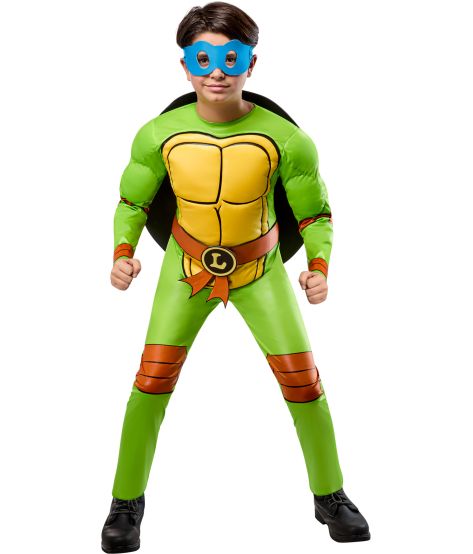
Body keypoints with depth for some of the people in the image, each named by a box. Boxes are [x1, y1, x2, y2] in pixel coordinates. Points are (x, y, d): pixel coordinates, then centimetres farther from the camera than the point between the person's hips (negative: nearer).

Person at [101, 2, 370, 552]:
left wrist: (319, 265, -23)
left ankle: (330, 496, 21)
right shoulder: (159, 135, -17)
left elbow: (315, 214, -7)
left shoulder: (284, 139, -21)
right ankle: (126, 501, 13)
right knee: (152, 377, -9)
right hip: (186, 266, 1)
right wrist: (123, 251, -17)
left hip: (260, 269, 0)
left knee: (302, 378, -3)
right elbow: (132, 202, 0)